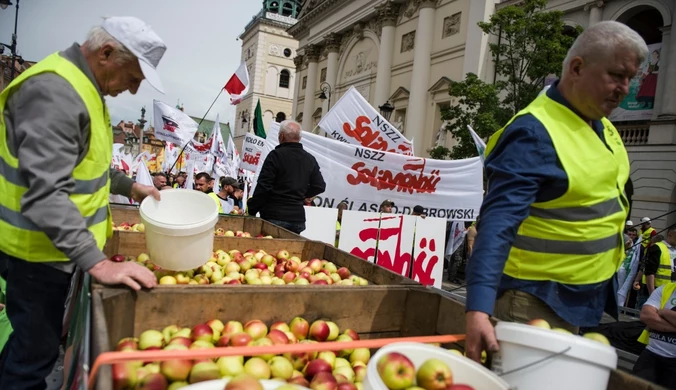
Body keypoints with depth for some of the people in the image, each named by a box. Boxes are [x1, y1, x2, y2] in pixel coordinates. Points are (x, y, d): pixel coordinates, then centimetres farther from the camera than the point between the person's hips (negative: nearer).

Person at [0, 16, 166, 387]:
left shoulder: (80, 86, 9)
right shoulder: (53, 92, -25)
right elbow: (45, 193, -32)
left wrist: (128, 186, 11)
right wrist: (98, 263, -36)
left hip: (54, 244, 10)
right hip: (39, 249, -10)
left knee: (33, 340, 23)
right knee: (36, 350, 4)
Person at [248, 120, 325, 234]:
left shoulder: (276, 155, -10)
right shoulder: (310, 159, 8)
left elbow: (263, 187, -12)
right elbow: (320, 186, 10)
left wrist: (251, 210, -4)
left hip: (274, 217, -5)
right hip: (298, 217, 5)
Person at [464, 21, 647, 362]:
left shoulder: (604, 127, 4)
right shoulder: (534, 133, -25)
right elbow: (499, 222, -34)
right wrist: (478, 308, -43)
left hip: (585, 296, 9)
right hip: (536, 296, -9)